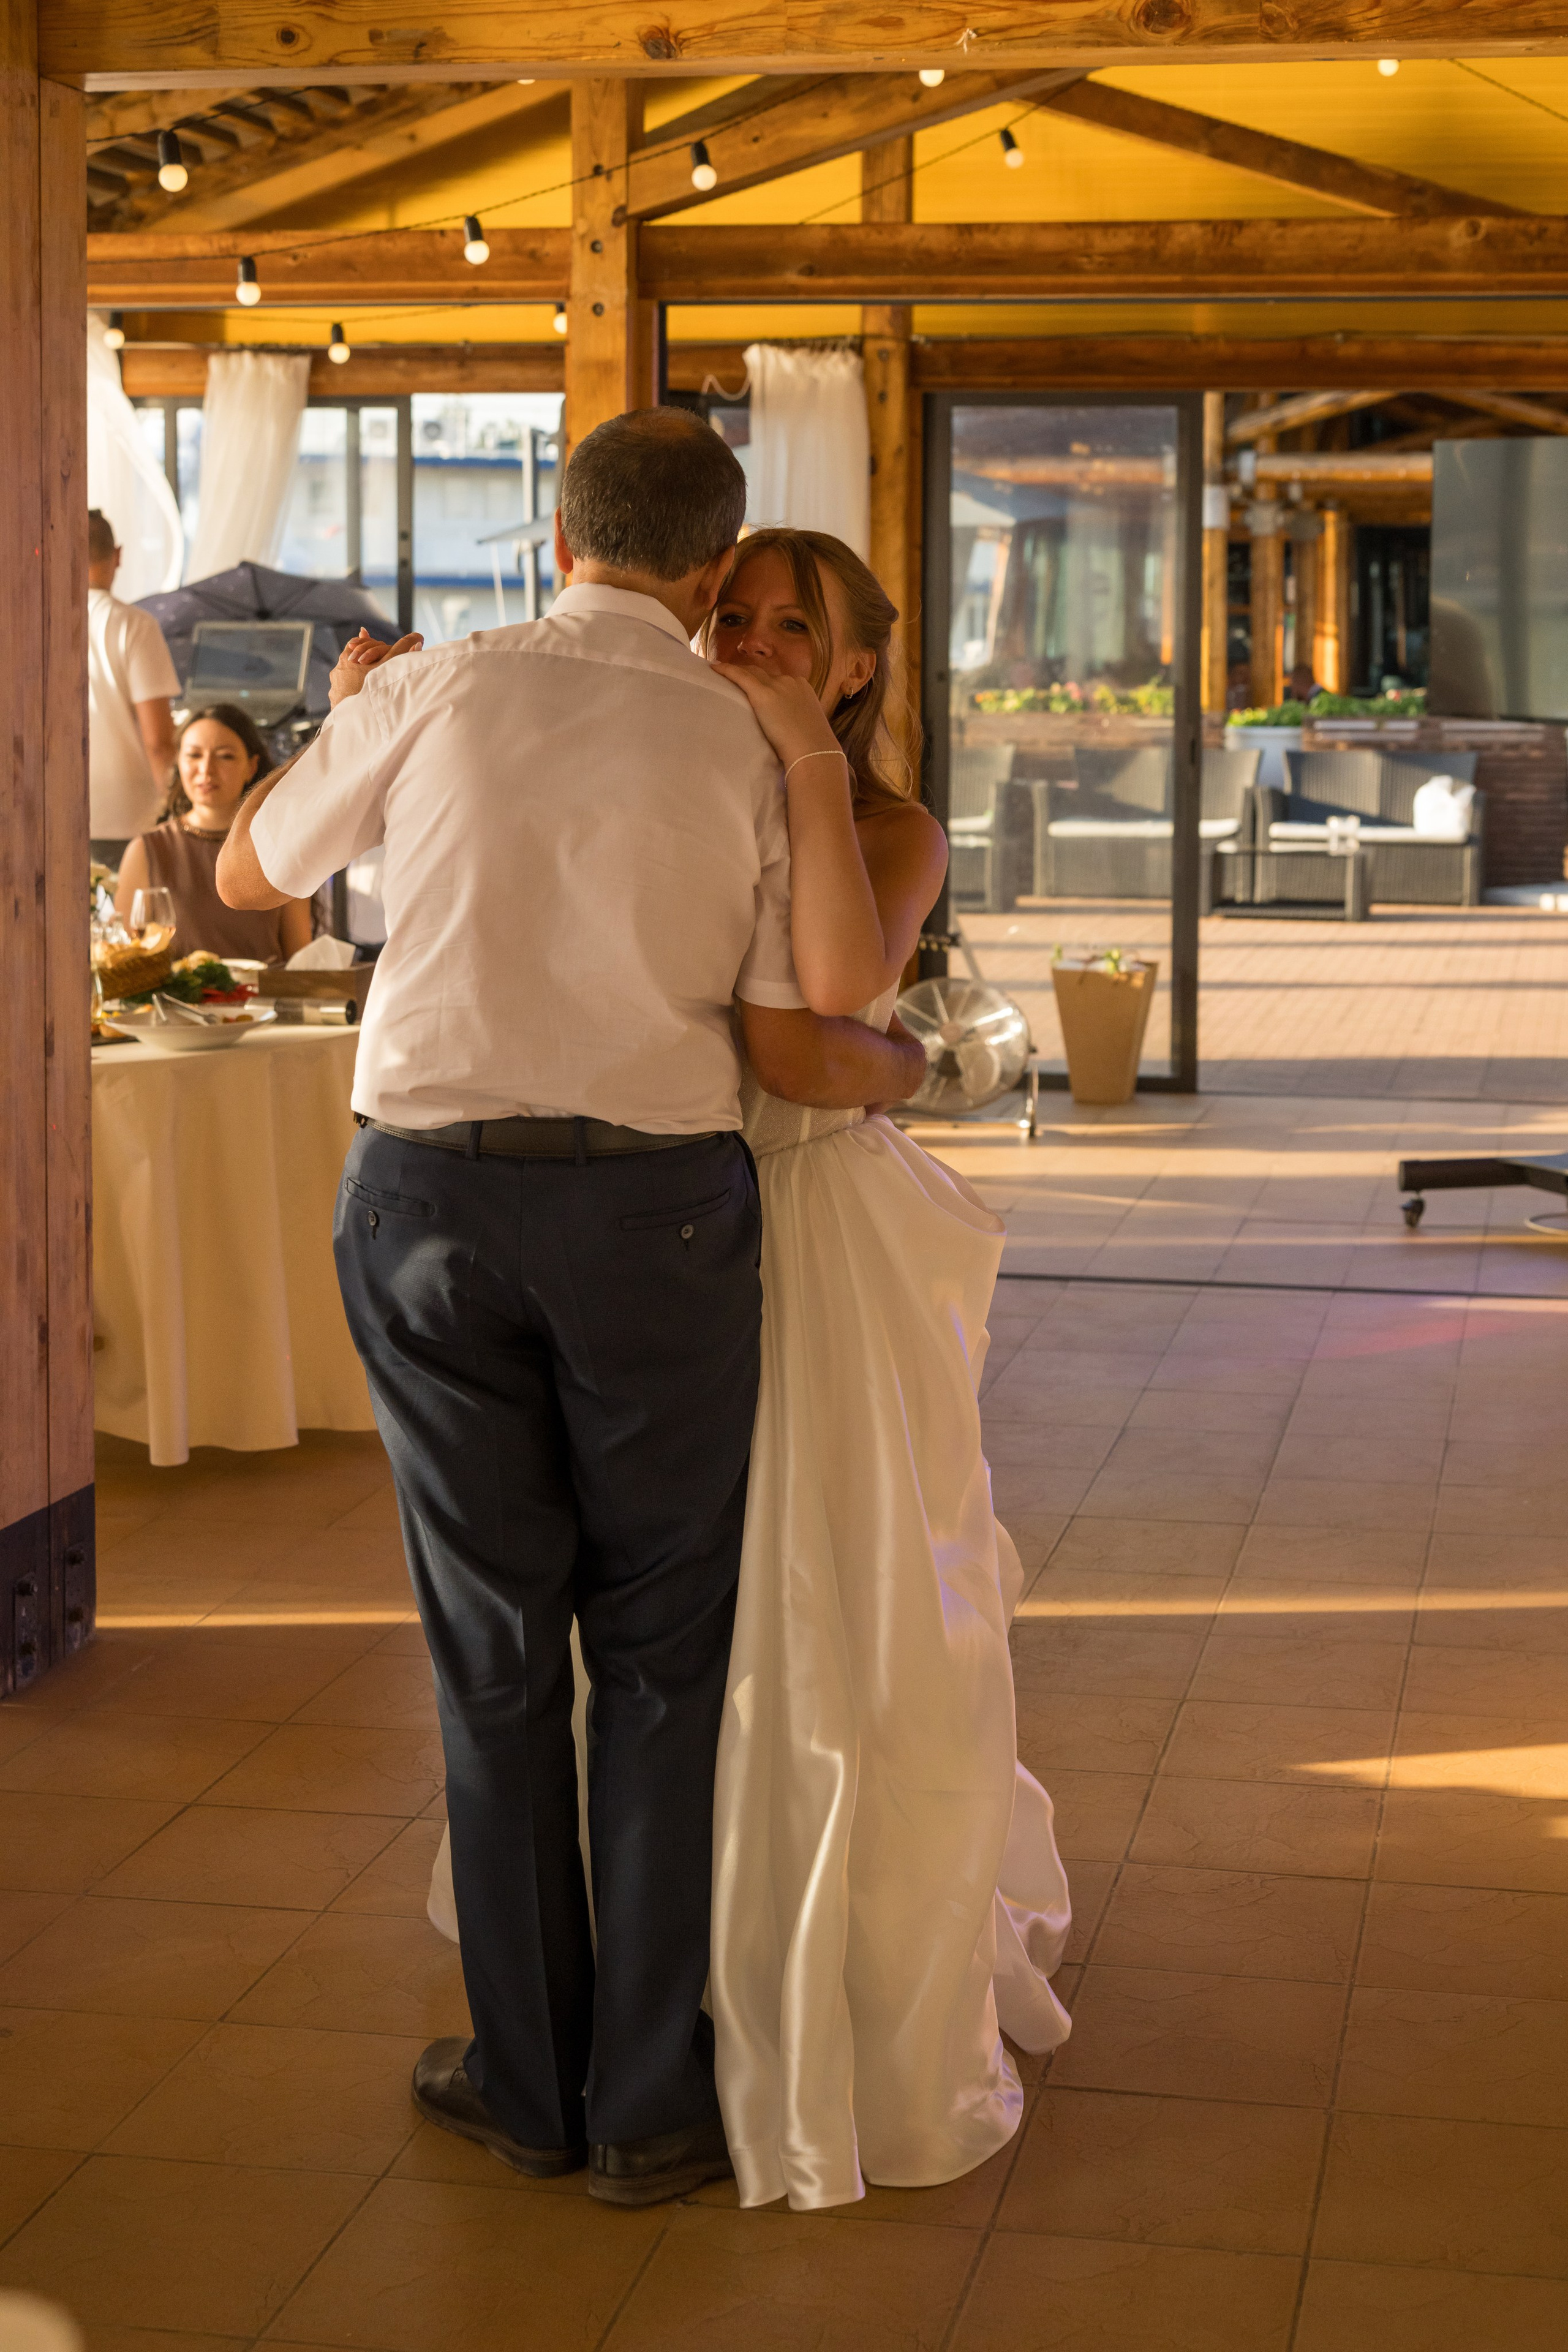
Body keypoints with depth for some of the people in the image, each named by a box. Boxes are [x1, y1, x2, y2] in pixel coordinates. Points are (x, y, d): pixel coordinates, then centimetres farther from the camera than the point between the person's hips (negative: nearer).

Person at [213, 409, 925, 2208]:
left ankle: (529, 2078, 23)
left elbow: (250, 874, 16)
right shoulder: (753, 747, 1)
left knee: (495, 1649, 12)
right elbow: (789, 1049, -1)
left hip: (426, 1195, 1)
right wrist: (906, 1068, 21)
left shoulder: (428, 694, 1)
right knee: (664, 1653, 11)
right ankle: (650, 2102, 17)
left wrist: (341, 714, 33)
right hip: (656, 1205, -1)